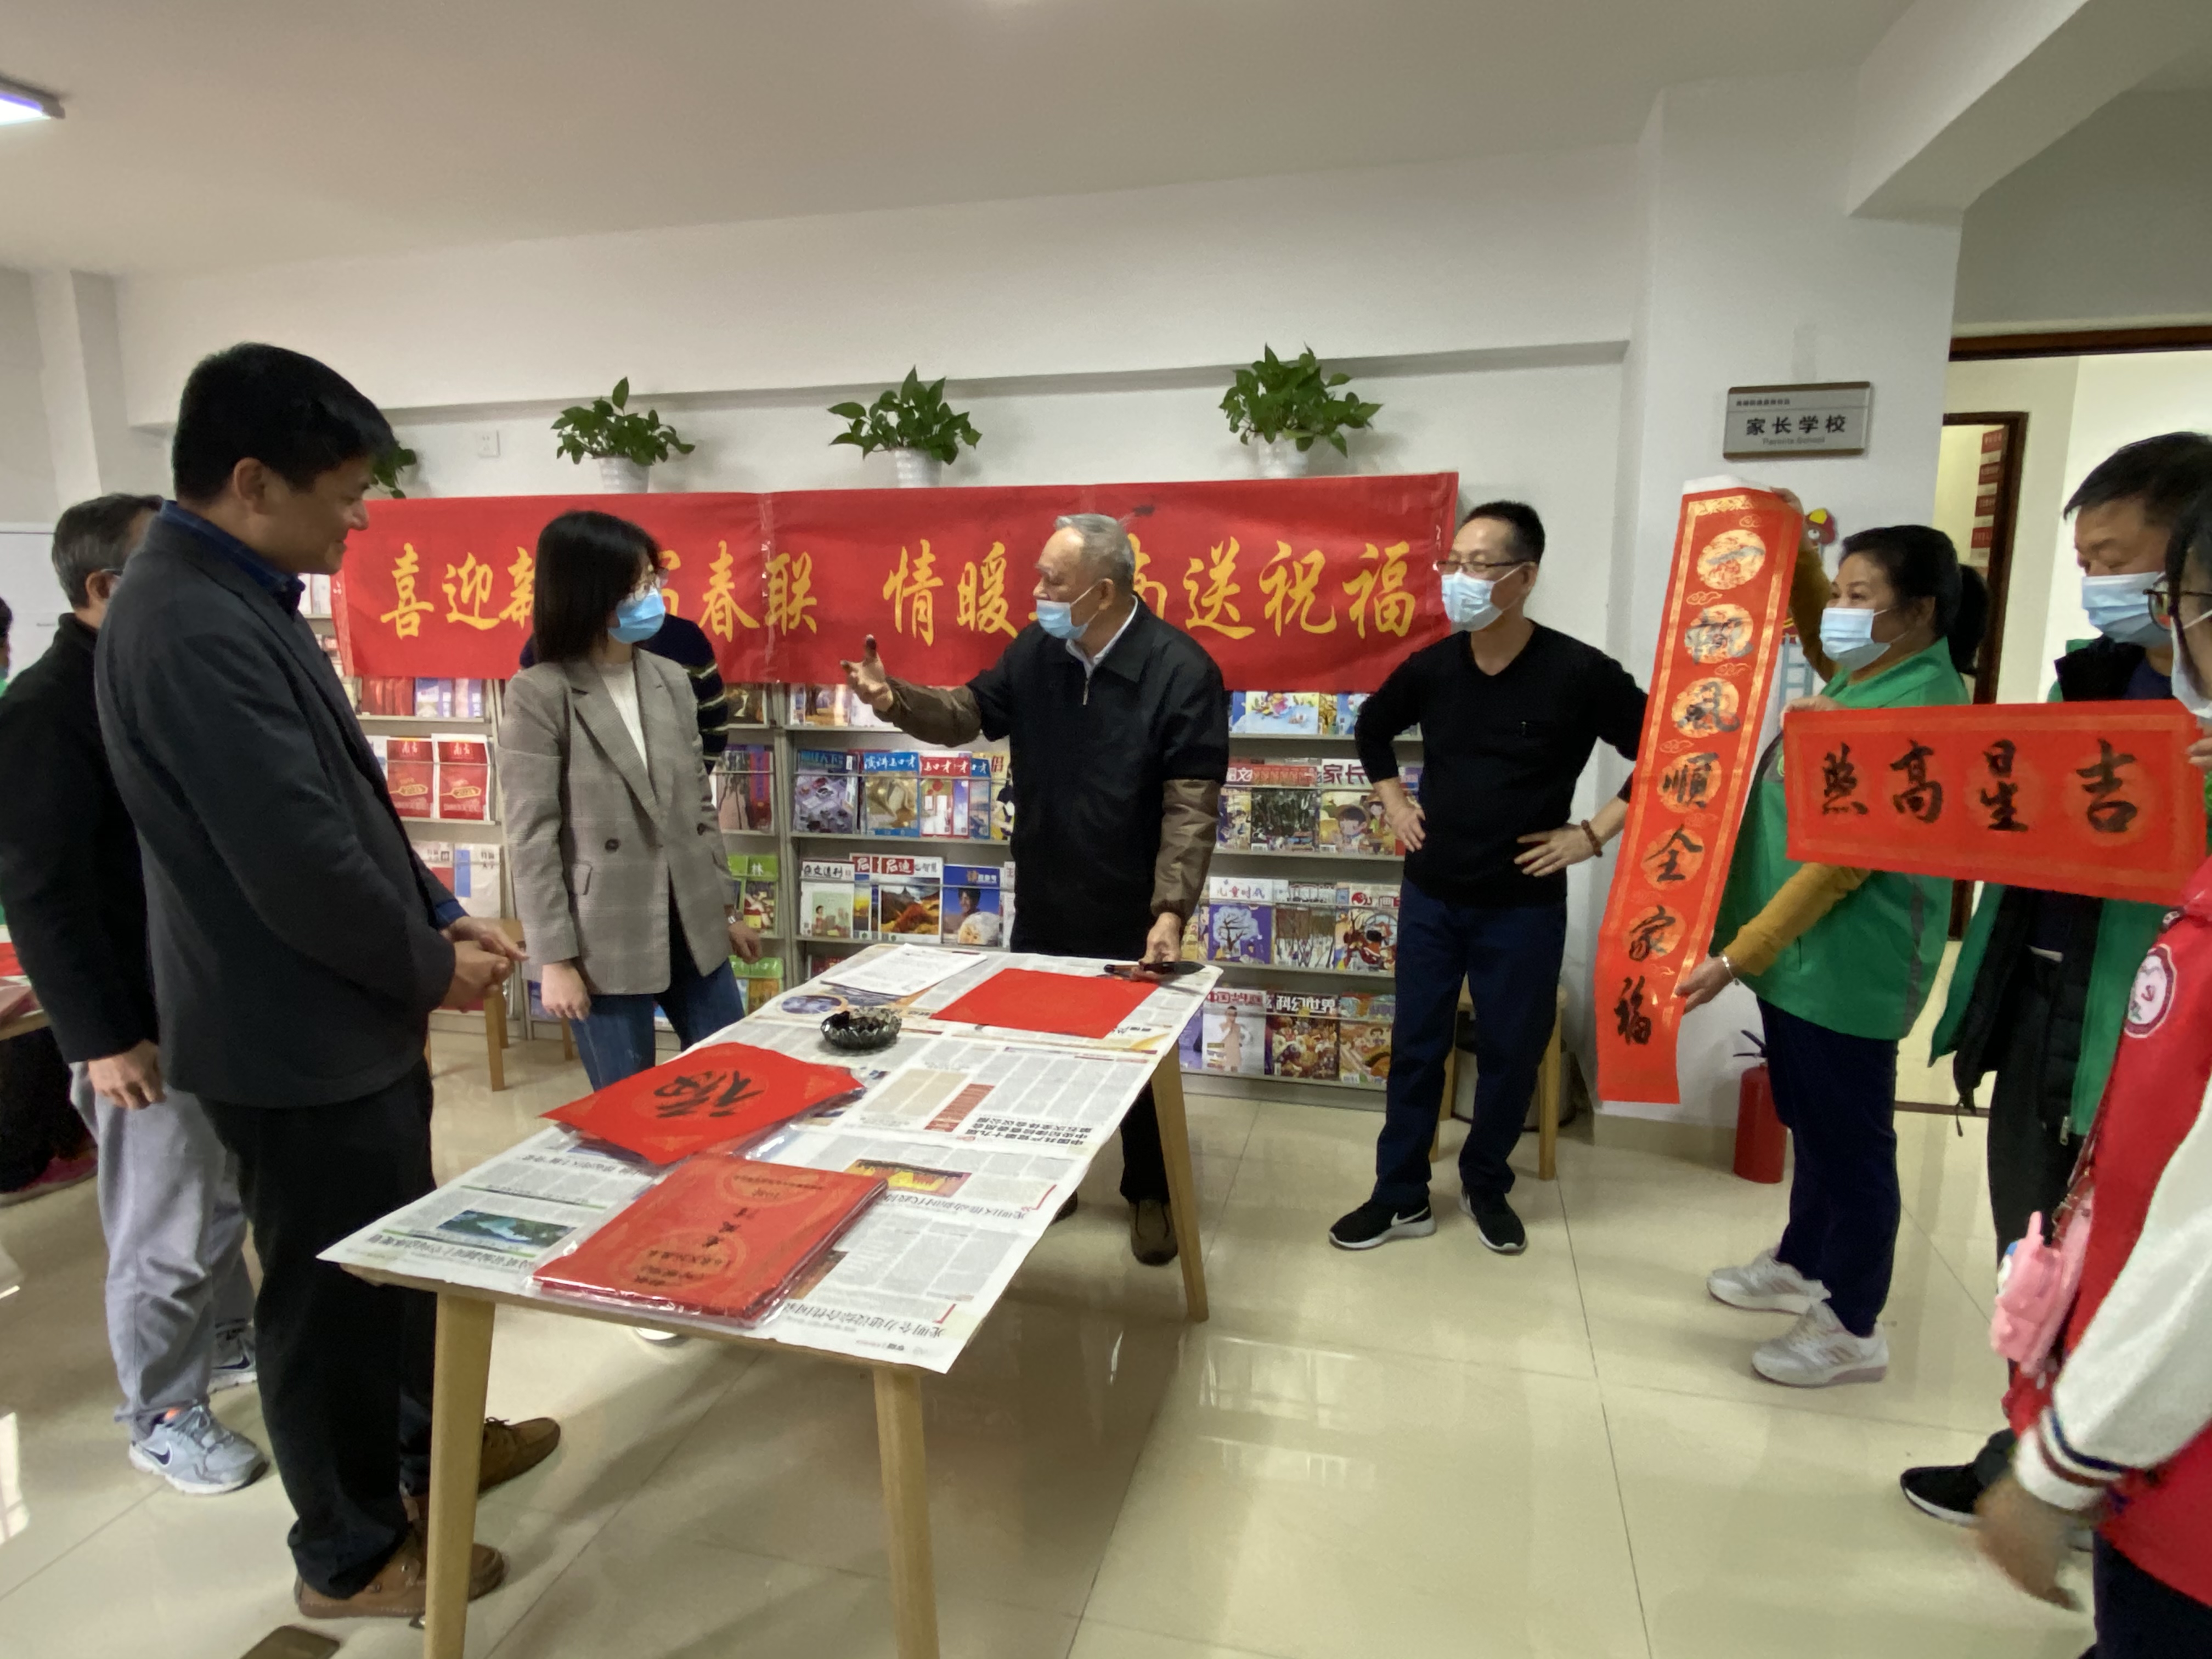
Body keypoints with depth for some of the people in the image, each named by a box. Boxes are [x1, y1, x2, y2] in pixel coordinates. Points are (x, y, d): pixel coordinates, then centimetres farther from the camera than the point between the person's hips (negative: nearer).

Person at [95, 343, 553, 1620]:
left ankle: (428, 1448, 47)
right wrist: (430, 966, -13)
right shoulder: (195, 626, -25)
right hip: (300, 1042, -10)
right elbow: (297, 860, -28)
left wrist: (438, 913, 7)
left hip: (349, 1020, 10)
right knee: (331, 1298, 10)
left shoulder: (240, 596, 8)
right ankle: (352, 1556, 32)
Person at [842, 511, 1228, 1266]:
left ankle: (1149, 1195, 34)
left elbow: (1191, 805, -22)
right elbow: (970, 712, 8)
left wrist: (1171, 911, -28)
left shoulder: (1181, 670, -19)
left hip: (1131, 915, -5)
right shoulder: (1035, 649, -3)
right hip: (1043, 906, 5)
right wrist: (897, 700, -12)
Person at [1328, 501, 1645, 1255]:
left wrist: (1593, 833, -9)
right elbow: (1371, 728, 18)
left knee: (1511, 1052, 12)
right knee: (1415, 1046, 10)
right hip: (1430, 894, 3)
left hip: (1524, 904, -3)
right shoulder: (1431, 666, -3)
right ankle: (1401, 1197, 24)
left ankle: (1485, 1186, 35)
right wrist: (1395, 804, 8)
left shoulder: (1580, 673, -14)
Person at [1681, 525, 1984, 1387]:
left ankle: (1852, 1329, 22)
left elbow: (1841, 861, -24)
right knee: (1811, 1125, 23)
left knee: (1849, 1141, 5)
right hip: (1800, 952, 9)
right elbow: (1818, 630, 30)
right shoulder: (1861, 674, 6)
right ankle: (1801, 1265, 41)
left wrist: (1736, 958, -23)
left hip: (1845, 966, -9)